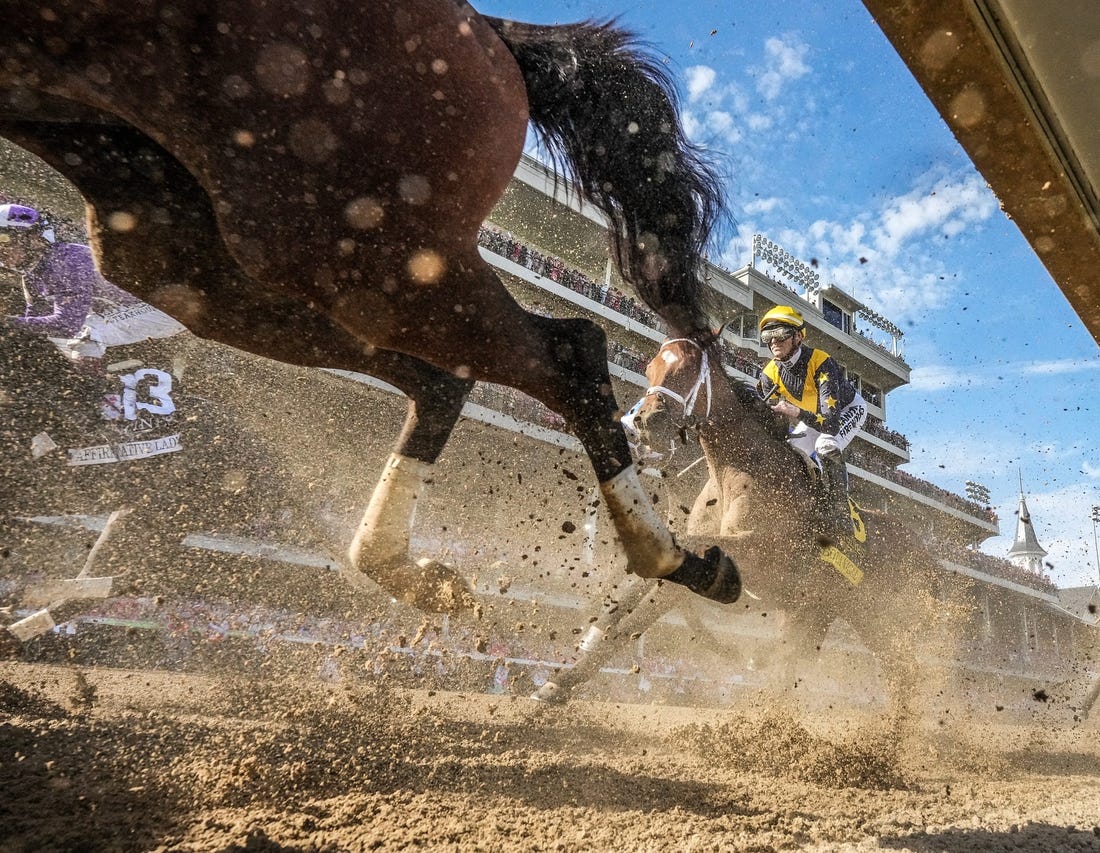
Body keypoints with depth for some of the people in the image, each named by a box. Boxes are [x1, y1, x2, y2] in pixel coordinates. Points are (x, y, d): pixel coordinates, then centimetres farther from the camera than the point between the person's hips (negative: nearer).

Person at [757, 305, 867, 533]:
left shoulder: (821, 363, -37)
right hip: (810, 417, 6)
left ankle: (839, 514, -24)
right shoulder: (770, 374, -19)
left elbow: (831, 423, -47)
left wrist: (797, 413, -63)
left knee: (826, 446, -35)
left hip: (848, 408, -6)